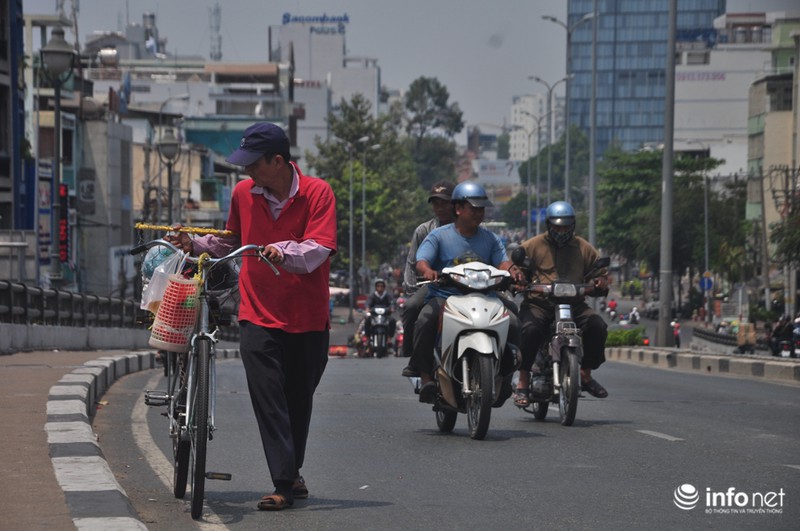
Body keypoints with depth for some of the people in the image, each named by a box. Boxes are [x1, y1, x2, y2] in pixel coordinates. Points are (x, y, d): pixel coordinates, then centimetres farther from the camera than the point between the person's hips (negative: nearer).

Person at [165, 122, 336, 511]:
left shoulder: (317, 193, -8)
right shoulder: (243, 193, 4)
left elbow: (318, 250, -18)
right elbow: (232, 241, 21)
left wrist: (283, 251, -36)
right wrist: (195, 245, 6)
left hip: (308, 317, -1)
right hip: (259, 315, 2)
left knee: (299, 401, 12)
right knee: (268, 400, -9)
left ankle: (292, 470, 31)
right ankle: (284, 483, -8)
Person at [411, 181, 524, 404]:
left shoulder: (490, 238, 14)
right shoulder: (439, 236, 3)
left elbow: (502, 261, 1)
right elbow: (421, 261, -10)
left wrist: (512, 269, -25)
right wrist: (428, 270, -35)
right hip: (443, 298, -3)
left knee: (512, 323, -20)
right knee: (426, 321, -34)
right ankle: (425, 376, -26)